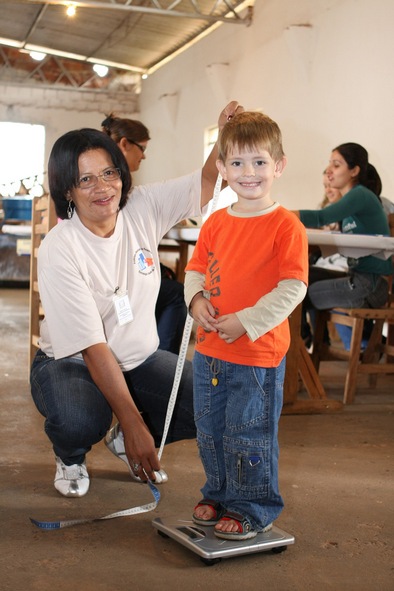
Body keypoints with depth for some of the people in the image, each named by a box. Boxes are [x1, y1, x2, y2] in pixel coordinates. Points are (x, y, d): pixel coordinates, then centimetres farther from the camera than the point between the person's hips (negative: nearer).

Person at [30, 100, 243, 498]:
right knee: (79, 423, -38)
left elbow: (208, 183, -3)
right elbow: (93, 348, -26)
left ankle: (124, 443, 13)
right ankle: (70, 458, 3)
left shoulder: (142, 209, -9)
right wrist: (134, 423, -28)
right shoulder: (58, 251, -23)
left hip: (140, 358, 5)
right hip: (71, 362, -5)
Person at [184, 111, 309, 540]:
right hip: (209, 349, 7)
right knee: (210, 431, 19)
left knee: (249, 436, 4)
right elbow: (196, 268, 15)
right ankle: (219, 495, 39)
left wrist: (245, 321, -21)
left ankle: (253, 509, 23)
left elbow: (293, 287, -16)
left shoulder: (286, 226, -12)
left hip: (258, 352, -6)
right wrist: (196, 298, -6)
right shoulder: (215, 223, 6)